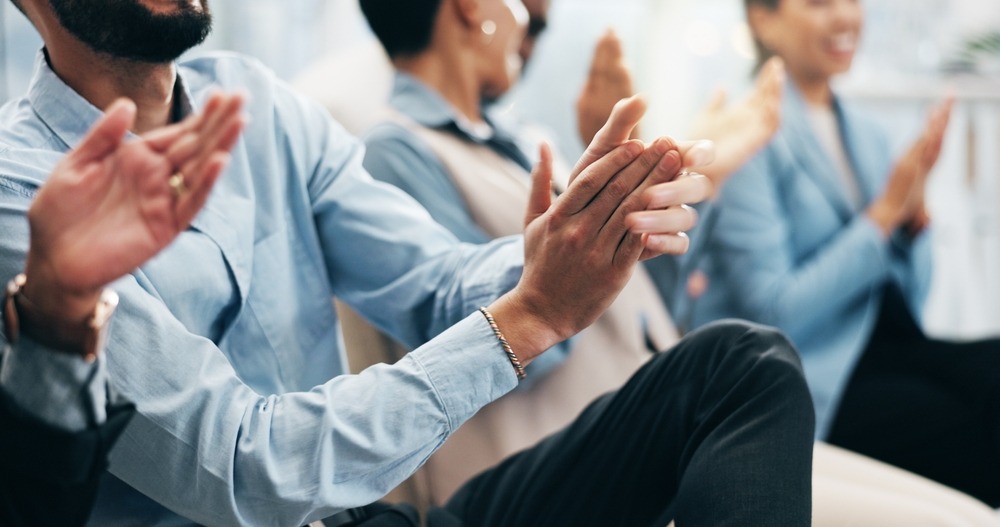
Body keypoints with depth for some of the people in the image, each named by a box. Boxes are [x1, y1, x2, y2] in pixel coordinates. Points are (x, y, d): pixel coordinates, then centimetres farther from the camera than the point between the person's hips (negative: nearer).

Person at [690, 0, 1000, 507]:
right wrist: (885, 213, -12)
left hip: (880, 350, 7)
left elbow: (908, 296, 16)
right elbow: (775, 312, -14)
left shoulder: (866, 135, 16)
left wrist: (914, 208, -3)